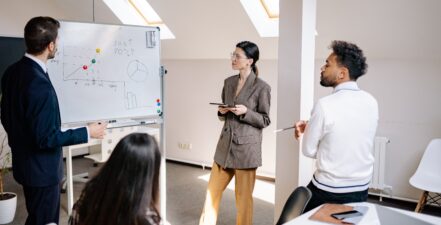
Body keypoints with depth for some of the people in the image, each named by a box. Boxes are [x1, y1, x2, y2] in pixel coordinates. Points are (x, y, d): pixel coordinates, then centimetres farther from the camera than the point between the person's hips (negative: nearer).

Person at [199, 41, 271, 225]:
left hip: (246, 147, -5)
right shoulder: (228, 82, 7)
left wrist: (246, 112, -19)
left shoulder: (262, 87, -10)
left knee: (243, 196, 7)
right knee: (213, 190, 13)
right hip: (225, 144, 6)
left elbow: (265, 121, -5)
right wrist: (222, 112, -6)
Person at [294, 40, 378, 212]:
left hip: (328, 191, -5)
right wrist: (311, 127, 12)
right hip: (361, 189, 6)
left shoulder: (325, 105, -21)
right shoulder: (371, 102, -2)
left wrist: (309, 129, 9)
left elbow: (309, 151, -10)